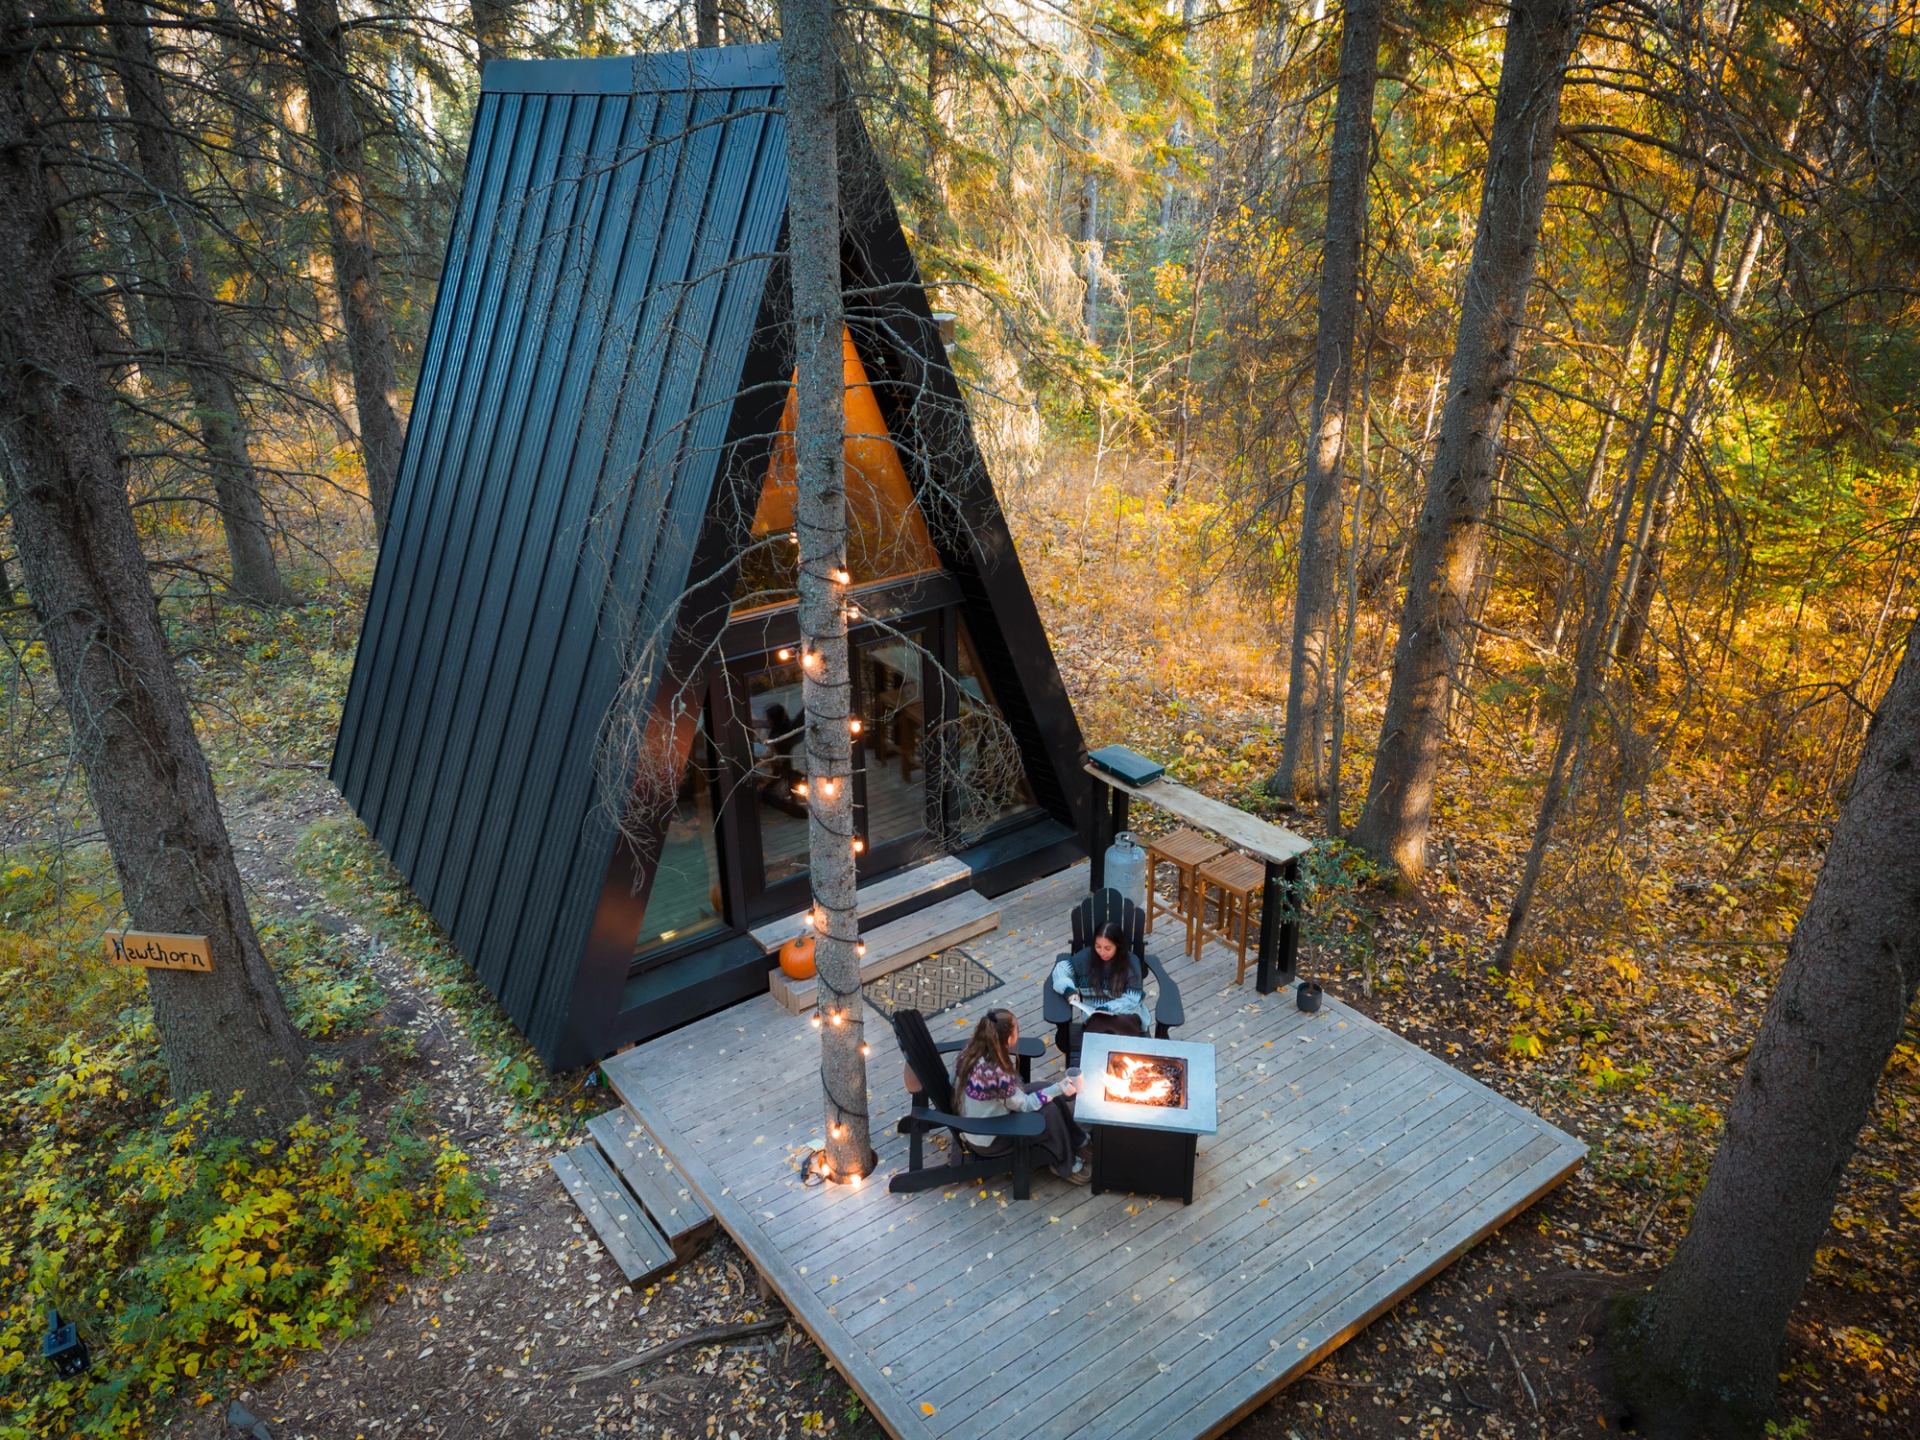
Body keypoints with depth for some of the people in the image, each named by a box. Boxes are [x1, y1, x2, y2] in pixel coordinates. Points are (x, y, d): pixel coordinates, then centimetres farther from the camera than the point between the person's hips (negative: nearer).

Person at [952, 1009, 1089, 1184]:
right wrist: (1058, 1089, -17)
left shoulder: (972, 1050, -15)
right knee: (1049, 1111, -8)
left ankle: (1078, 1140, 27)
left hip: (976, 1122, 8)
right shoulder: (995, 1073, -38)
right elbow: (1024, 1105, -21)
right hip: (988, 1139, -8)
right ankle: (1066, 1165, 14)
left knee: (1052, 1096, 7)